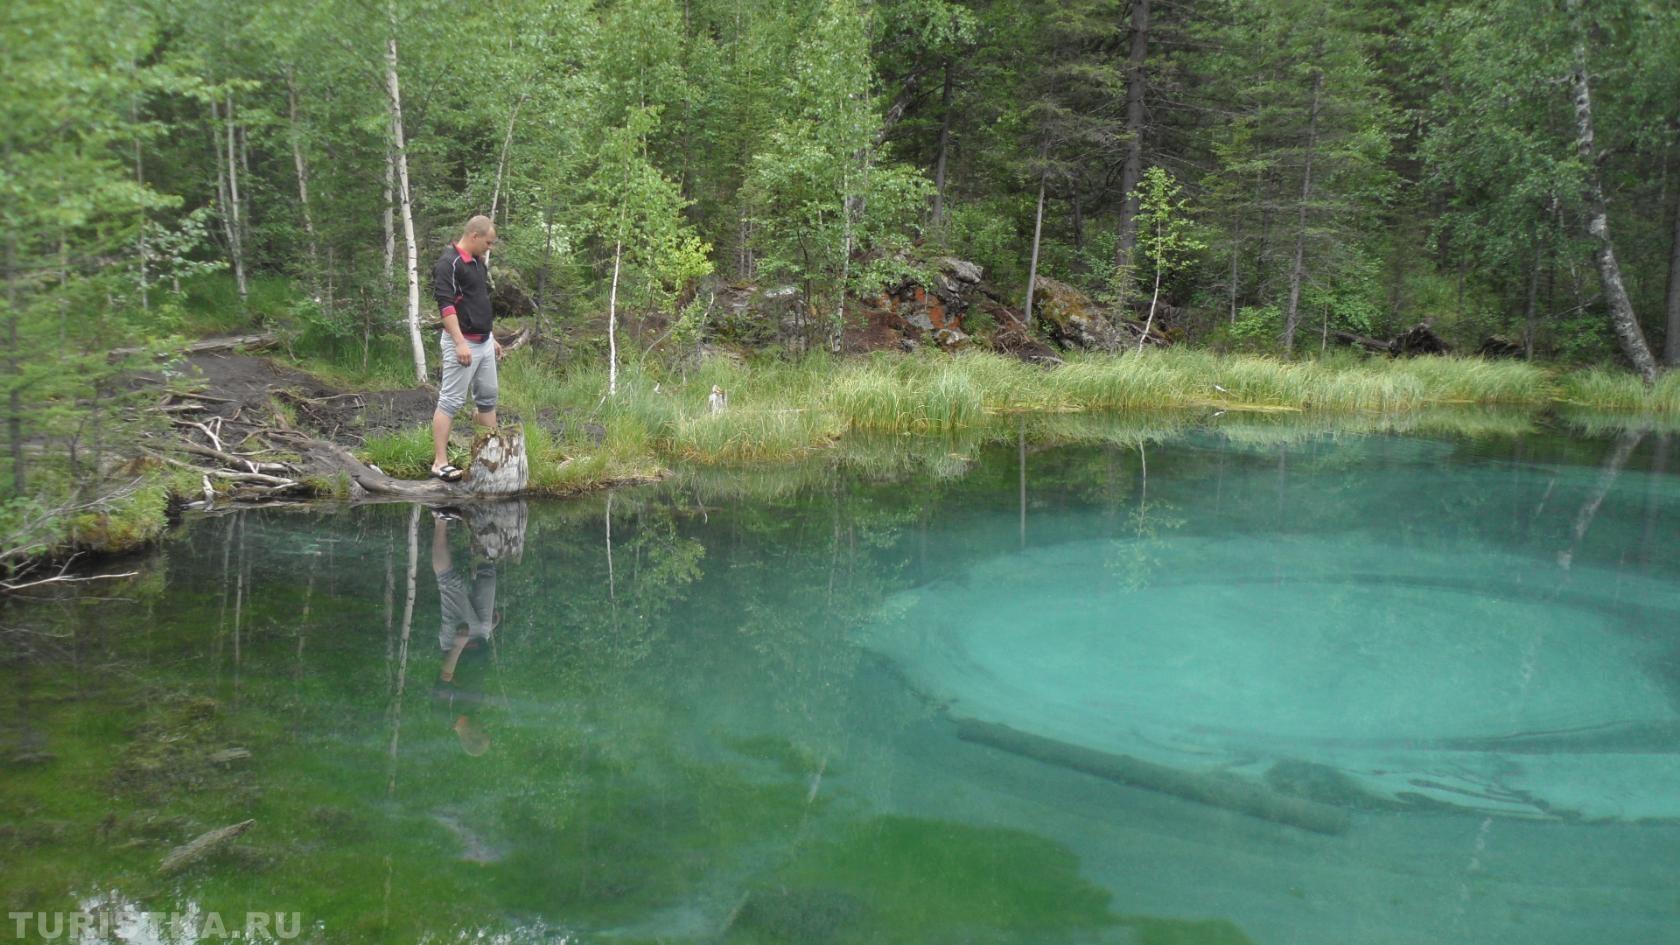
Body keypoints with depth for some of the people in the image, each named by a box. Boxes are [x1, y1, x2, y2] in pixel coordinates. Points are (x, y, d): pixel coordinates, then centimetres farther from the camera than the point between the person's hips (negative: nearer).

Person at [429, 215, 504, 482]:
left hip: (484, 342, 9)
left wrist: (492, 337, 24)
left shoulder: (478, 262, 15)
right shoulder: (448, 264, -14)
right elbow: (445, 304, -22)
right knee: (450, 402, -7)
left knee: (487, 398, 13)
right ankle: (440, 463, -6)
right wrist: (460, 343, -28)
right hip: (463, 342, -9)